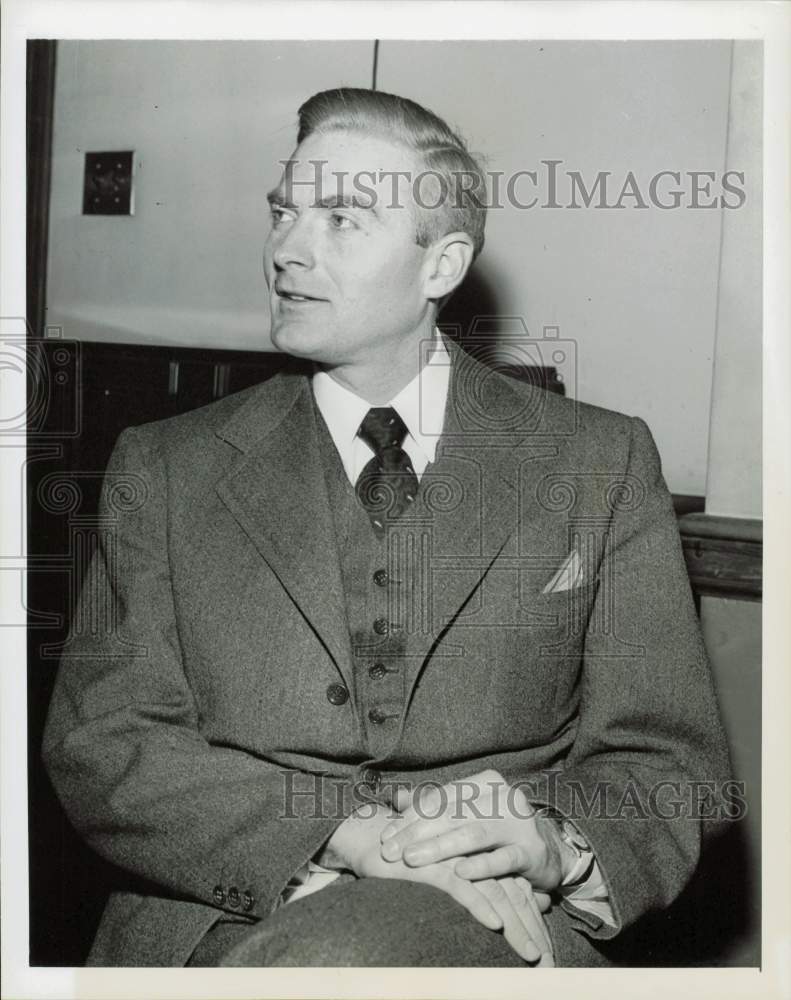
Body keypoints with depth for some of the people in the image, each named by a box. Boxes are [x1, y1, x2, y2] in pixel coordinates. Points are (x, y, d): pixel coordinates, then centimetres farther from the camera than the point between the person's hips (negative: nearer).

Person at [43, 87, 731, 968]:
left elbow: (671, 766, 6)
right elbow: (100, 744, -2)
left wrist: (553, 845, -17)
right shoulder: (163, 469, 7)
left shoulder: (602, 463, 6)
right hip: (225, 920, 1)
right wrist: (350, 835, -19)